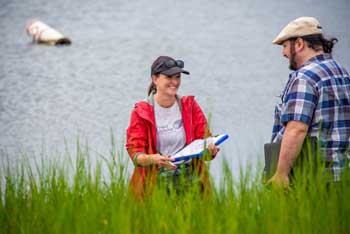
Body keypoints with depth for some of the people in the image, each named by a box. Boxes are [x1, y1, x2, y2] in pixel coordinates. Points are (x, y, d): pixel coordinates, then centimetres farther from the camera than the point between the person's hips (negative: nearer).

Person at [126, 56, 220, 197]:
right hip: (155, 182, -2)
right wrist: (152, 159, -24)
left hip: (189, 179, 2)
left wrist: (210, 150, -14)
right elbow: (134, 150, -3)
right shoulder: (141, 112, 3)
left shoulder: (190, 106, 12)